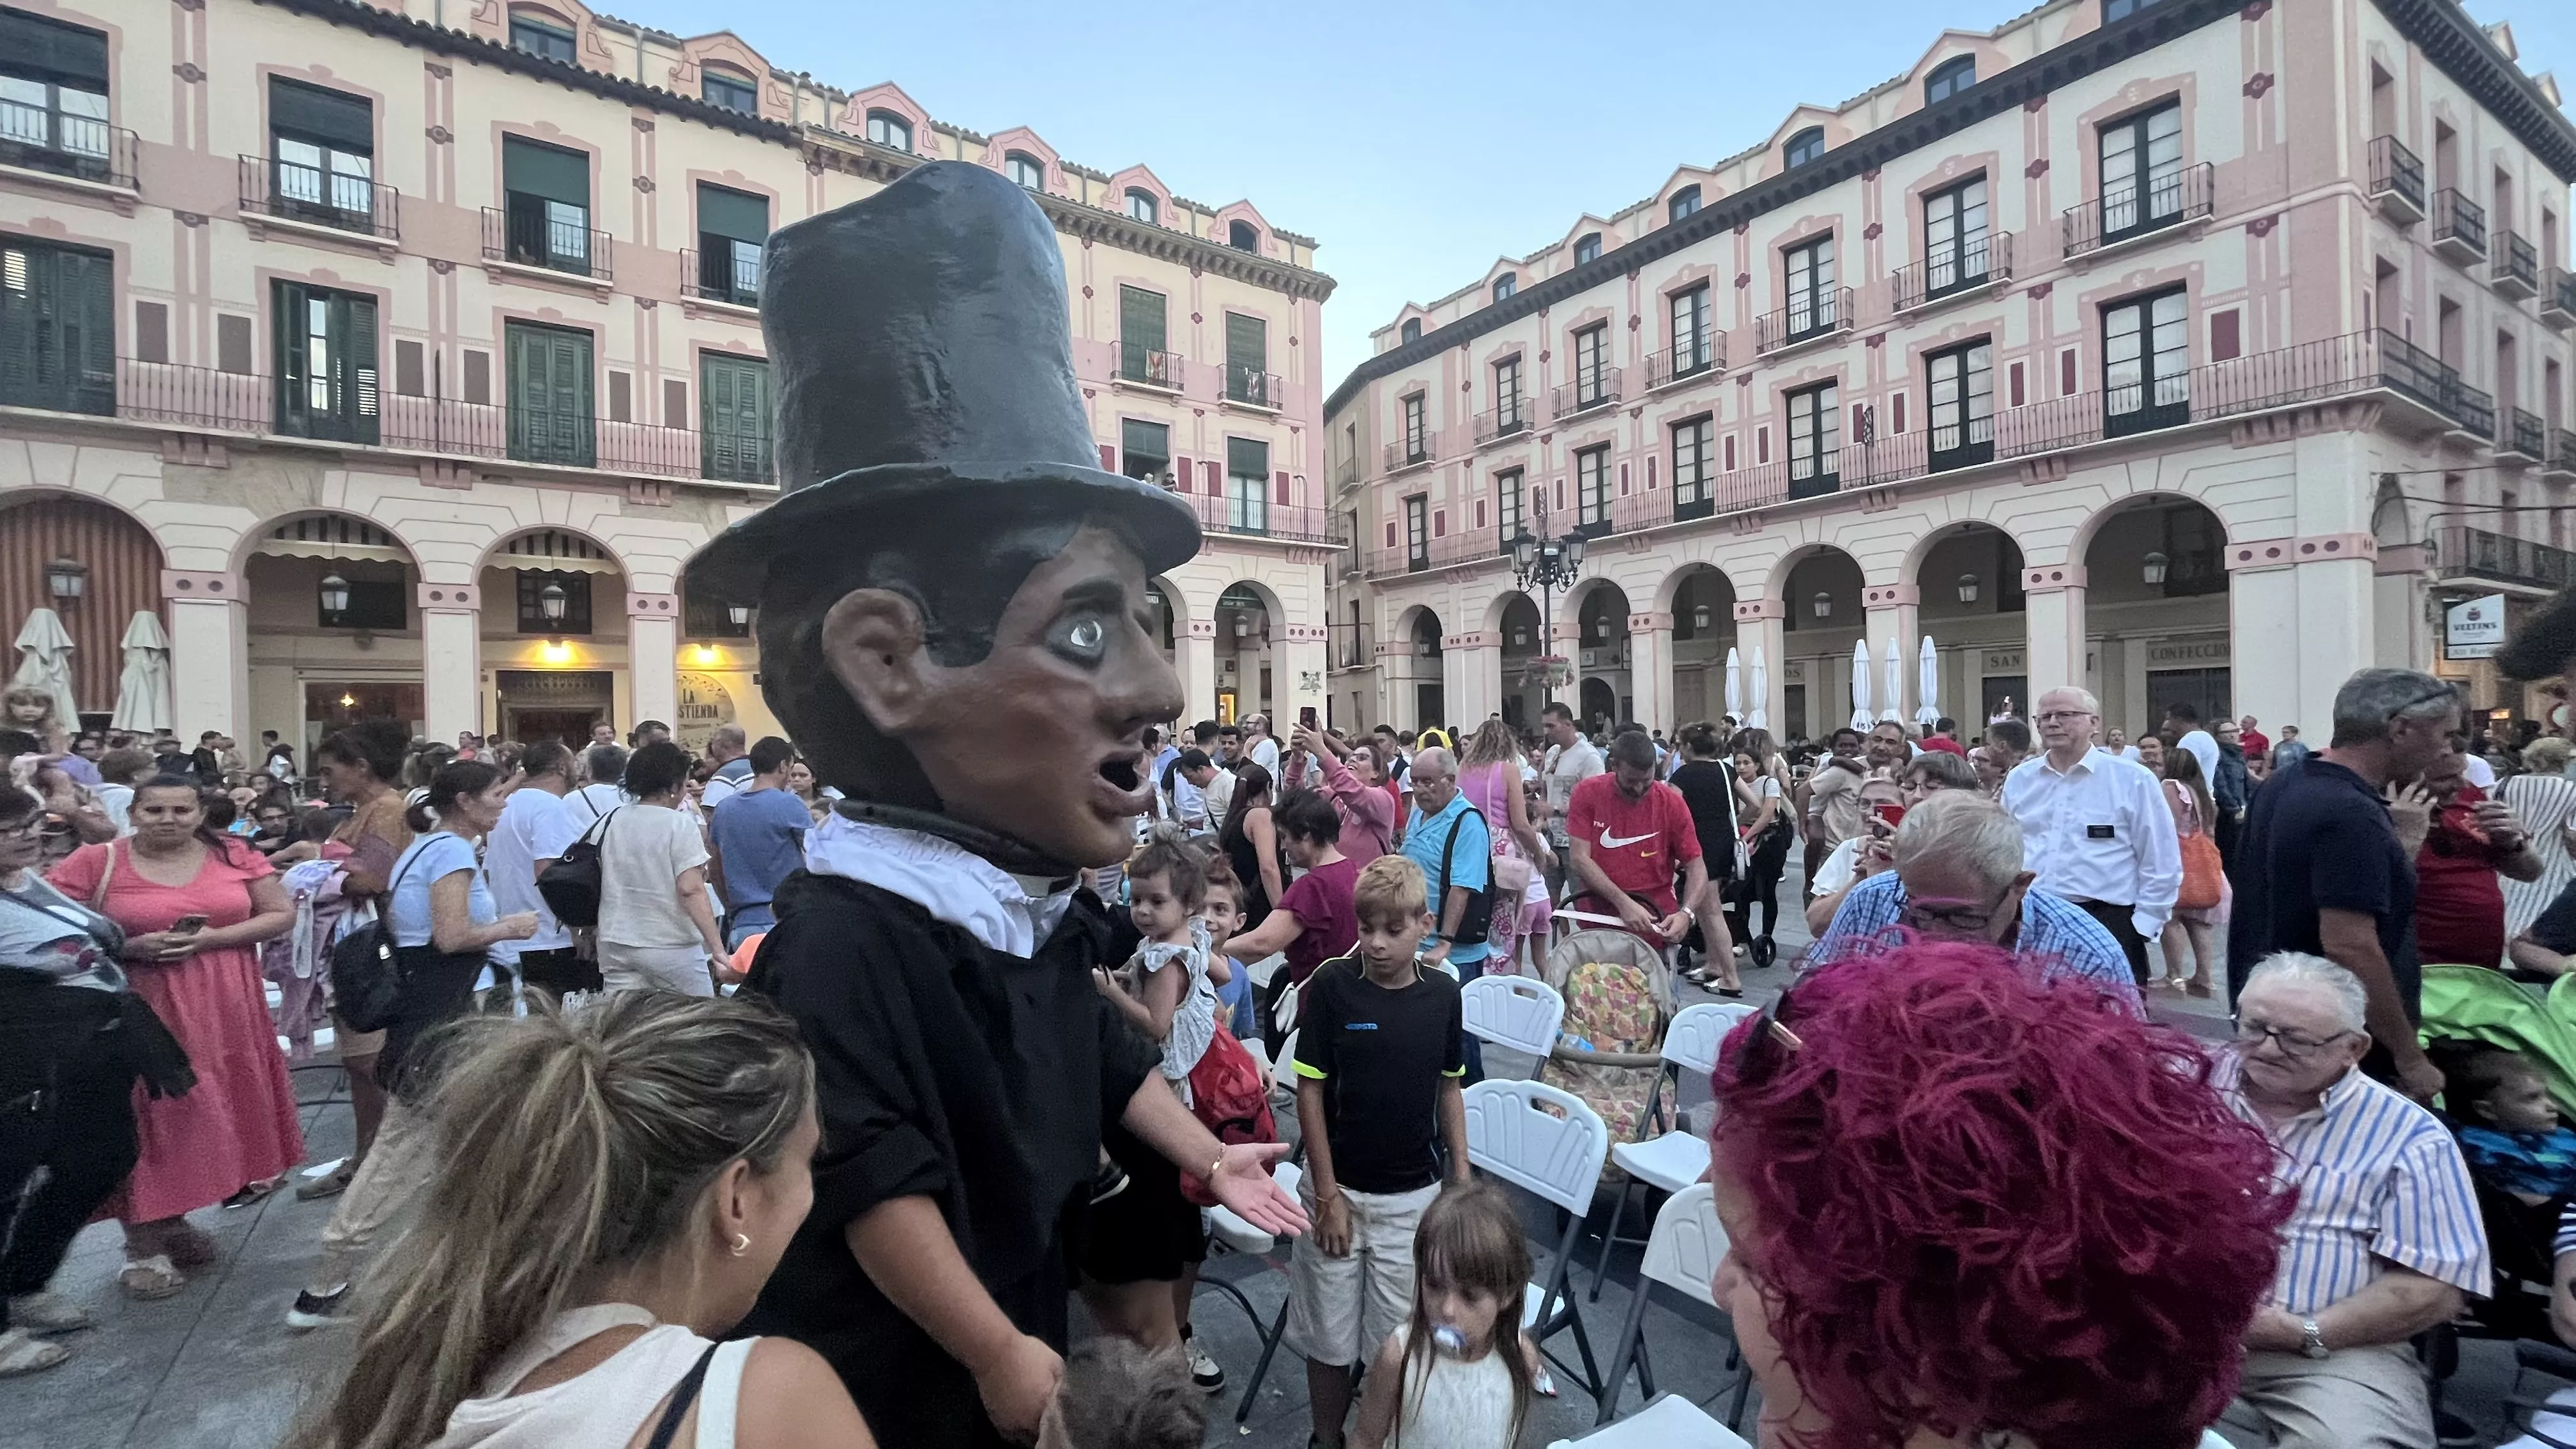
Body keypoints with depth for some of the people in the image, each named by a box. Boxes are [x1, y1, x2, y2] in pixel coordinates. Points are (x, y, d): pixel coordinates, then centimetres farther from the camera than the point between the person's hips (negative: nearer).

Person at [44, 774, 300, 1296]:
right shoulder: (96, 862, -4)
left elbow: (281, 913, 1)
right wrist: (129, 947, -18)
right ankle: (143, 1243, 15)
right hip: (141, 1014, -2)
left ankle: (173, 1219, 29)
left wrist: (213, 938, -12)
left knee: (207, 1112, 10)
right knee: (149, 1115, 1)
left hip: (225, 1014, 3)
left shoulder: (234, 855, 1)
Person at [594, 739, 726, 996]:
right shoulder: (680, 825, -11)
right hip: (672, 946, -5)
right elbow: (691, 890, -19)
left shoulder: (609, 823, 6)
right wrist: (717, 947, -21)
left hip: (616, 945, 6)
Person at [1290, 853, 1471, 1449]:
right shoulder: (1331, 985, -13)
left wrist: (1462, 1178, 6)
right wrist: (1328, 1194, -8)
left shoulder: (1443, 993, -5)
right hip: (1338, 1191, -1)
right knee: (1329, 1339, 13)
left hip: (1414, 1196, 1)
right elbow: (1310, 1091, -8)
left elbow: (1449, 1088, 7)